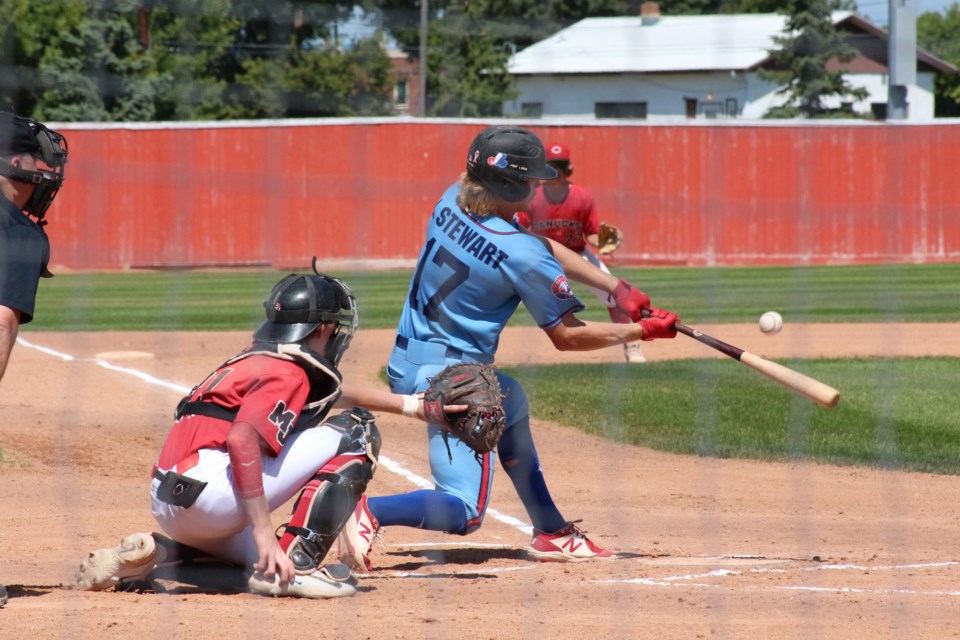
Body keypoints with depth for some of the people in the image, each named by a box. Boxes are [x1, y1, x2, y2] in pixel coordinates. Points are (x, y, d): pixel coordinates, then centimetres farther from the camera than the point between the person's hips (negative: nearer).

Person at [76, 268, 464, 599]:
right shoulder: (287, 373, -7)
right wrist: (263, 531, -26)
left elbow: (331, 391, 38)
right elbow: (241, 439, -23)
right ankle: (296, 565, -11)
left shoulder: (262, 360, 22)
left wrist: (411, 406, 38)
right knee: (357, 432, -4)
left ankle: (151, 555, 13)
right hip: (209, 490, -9)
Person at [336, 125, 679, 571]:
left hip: (406, 363, 9)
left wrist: (615, 288, 6)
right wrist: (642, 331, 2)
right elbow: (567, 336, -9)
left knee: (510, 403, 34)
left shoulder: (452, 203, 0)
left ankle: (551, 533, 35)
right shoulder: (522, 254, -21)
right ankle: (371, 512, -31)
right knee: (463, 510, -9)